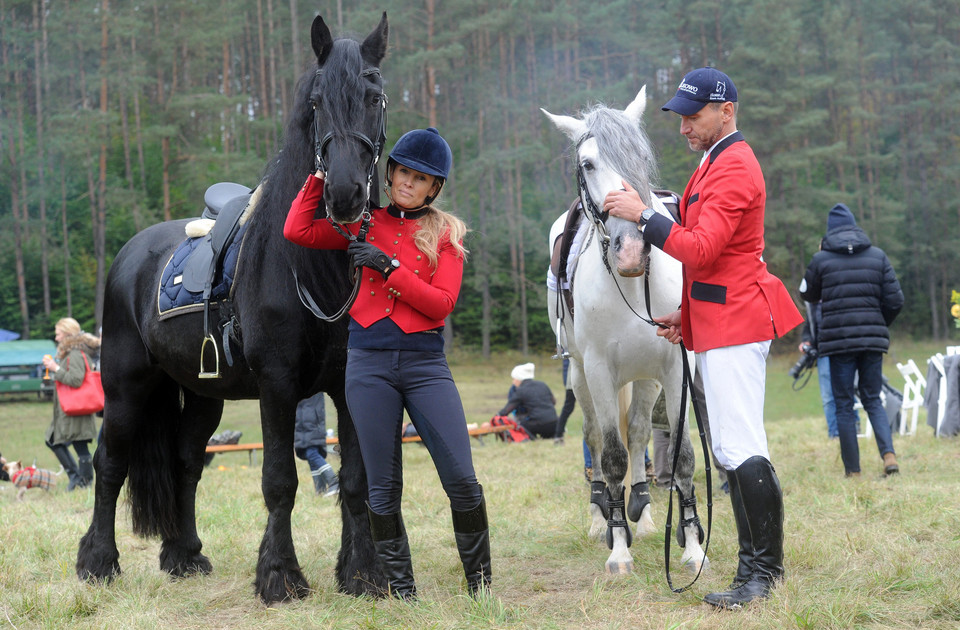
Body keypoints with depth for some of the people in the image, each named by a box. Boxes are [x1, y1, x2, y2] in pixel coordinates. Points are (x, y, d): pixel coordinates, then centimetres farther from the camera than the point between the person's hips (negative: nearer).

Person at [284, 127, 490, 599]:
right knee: (383, 489, 3)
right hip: (369, 364, 1)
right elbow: (297, 230, -1)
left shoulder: (446, 233, 6)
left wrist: (389, 266, -13)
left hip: (425, 361, -1)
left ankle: (480, 582, 8)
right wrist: (321, 176, 2)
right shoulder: (363, 224, 10)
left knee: (461, 480, -7)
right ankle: (401, 591, 13)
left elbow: (442, 303, -6)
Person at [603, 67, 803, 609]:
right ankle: (758, 564, 16)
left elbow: (701, 249, -25)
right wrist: (688, 314, 20)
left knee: (741, 451, -13)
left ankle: (763, 570, -10)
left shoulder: (734, 168, -14)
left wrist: (644, 215, -23)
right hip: (720, 321, 11)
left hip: (734, 324, -11)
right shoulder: (718, 163, 20)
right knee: (735, 450, 12)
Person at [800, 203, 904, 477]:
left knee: (844, 406, 5)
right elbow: (895, 300, 1)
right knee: (873, 400, 13)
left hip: (838, 340, -2)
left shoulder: (820, 260, -3)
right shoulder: (878, 256, 4)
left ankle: (853, 470, 4)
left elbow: (808, 295, 14)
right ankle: (888, 453, -9)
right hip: (873, 340, 2)